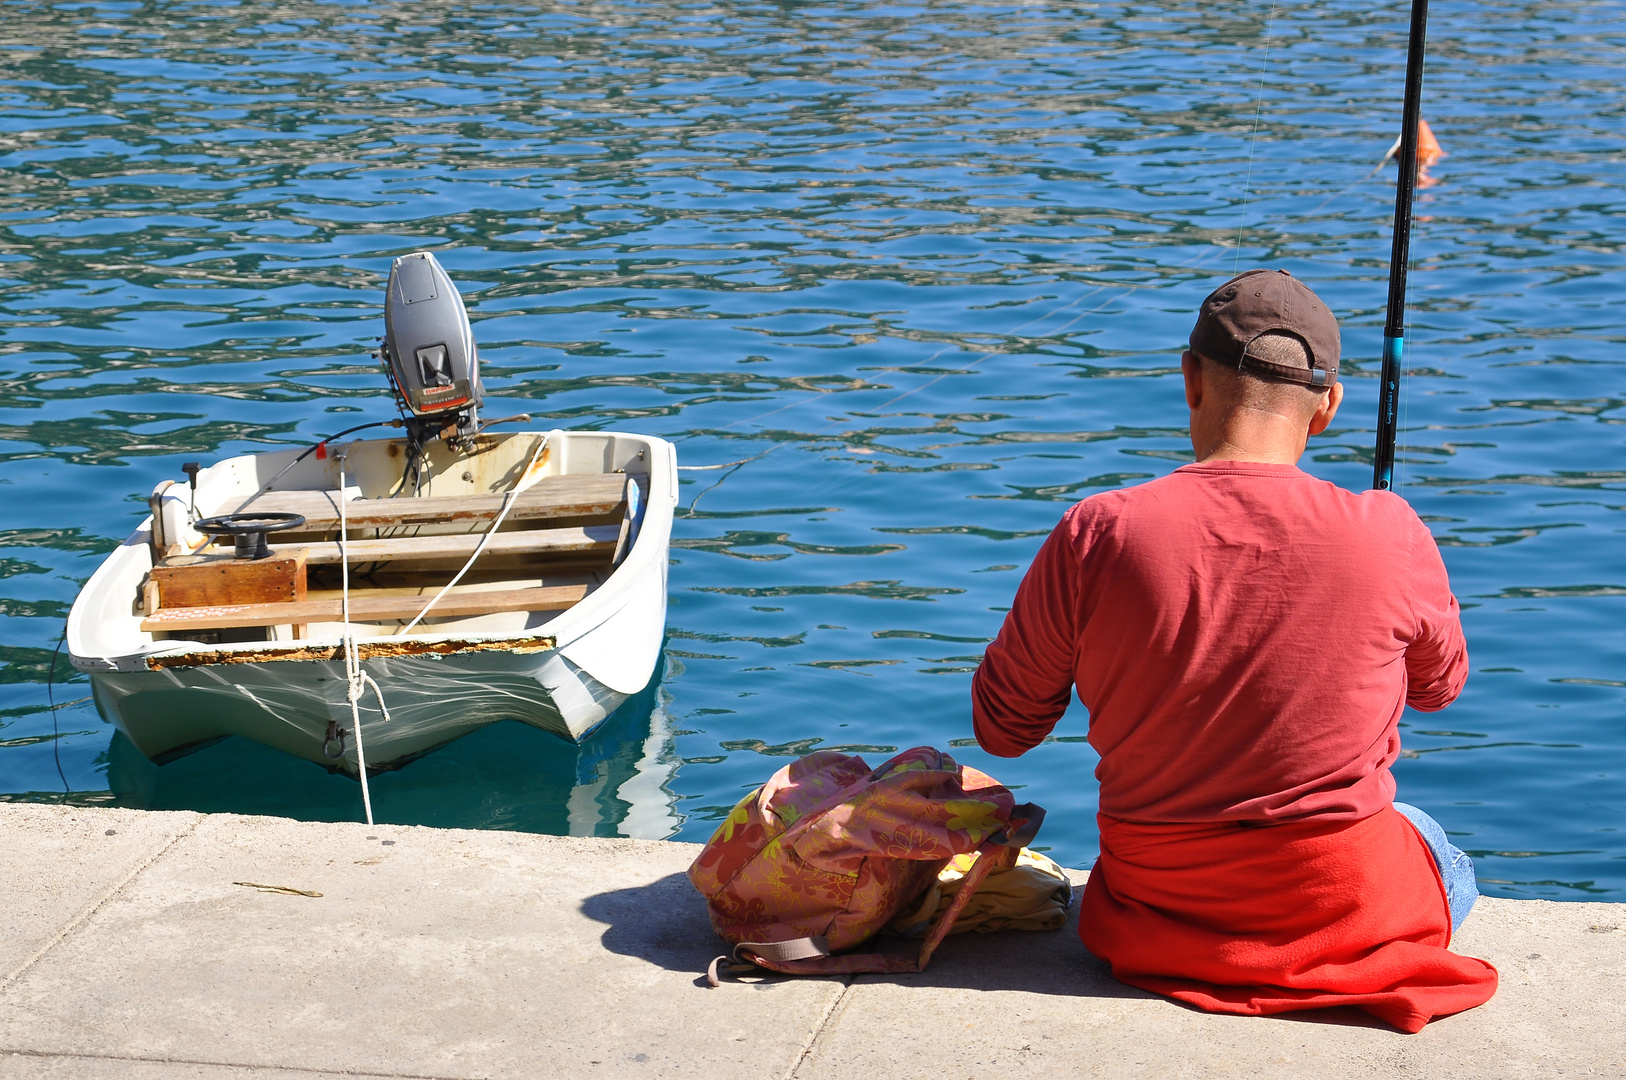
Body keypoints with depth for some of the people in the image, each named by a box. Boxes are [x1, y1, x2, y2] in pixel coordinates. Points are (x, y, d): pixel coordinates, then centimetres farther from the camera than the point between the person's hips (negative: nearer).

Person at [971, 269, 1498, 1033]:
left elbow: (1001, 726, -4)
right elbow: (1441, 684, 5)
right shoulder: (1387, 538, -18)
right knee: (1447, 864, 36)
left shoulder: (1096, 537, -18)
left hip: (1155, 912, 1)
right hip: (1345, 910, -1)